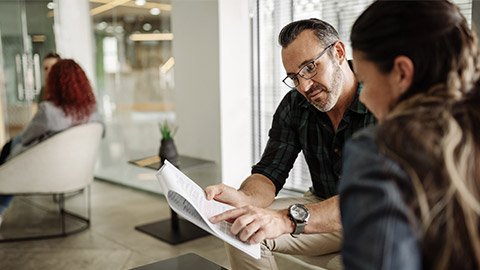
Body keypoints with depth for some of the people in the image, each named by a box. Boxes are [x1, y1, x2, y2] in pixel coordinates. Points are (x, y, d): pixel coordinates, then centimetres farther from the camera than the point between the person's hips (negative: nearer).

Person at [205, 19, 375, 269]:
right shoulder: (294, 106, -4)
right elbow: (269, 173, -7)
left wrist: (289, 219, -50)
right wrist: (244, 199, -33)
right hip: (322, 208, 5)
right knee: (241, 231, -14)